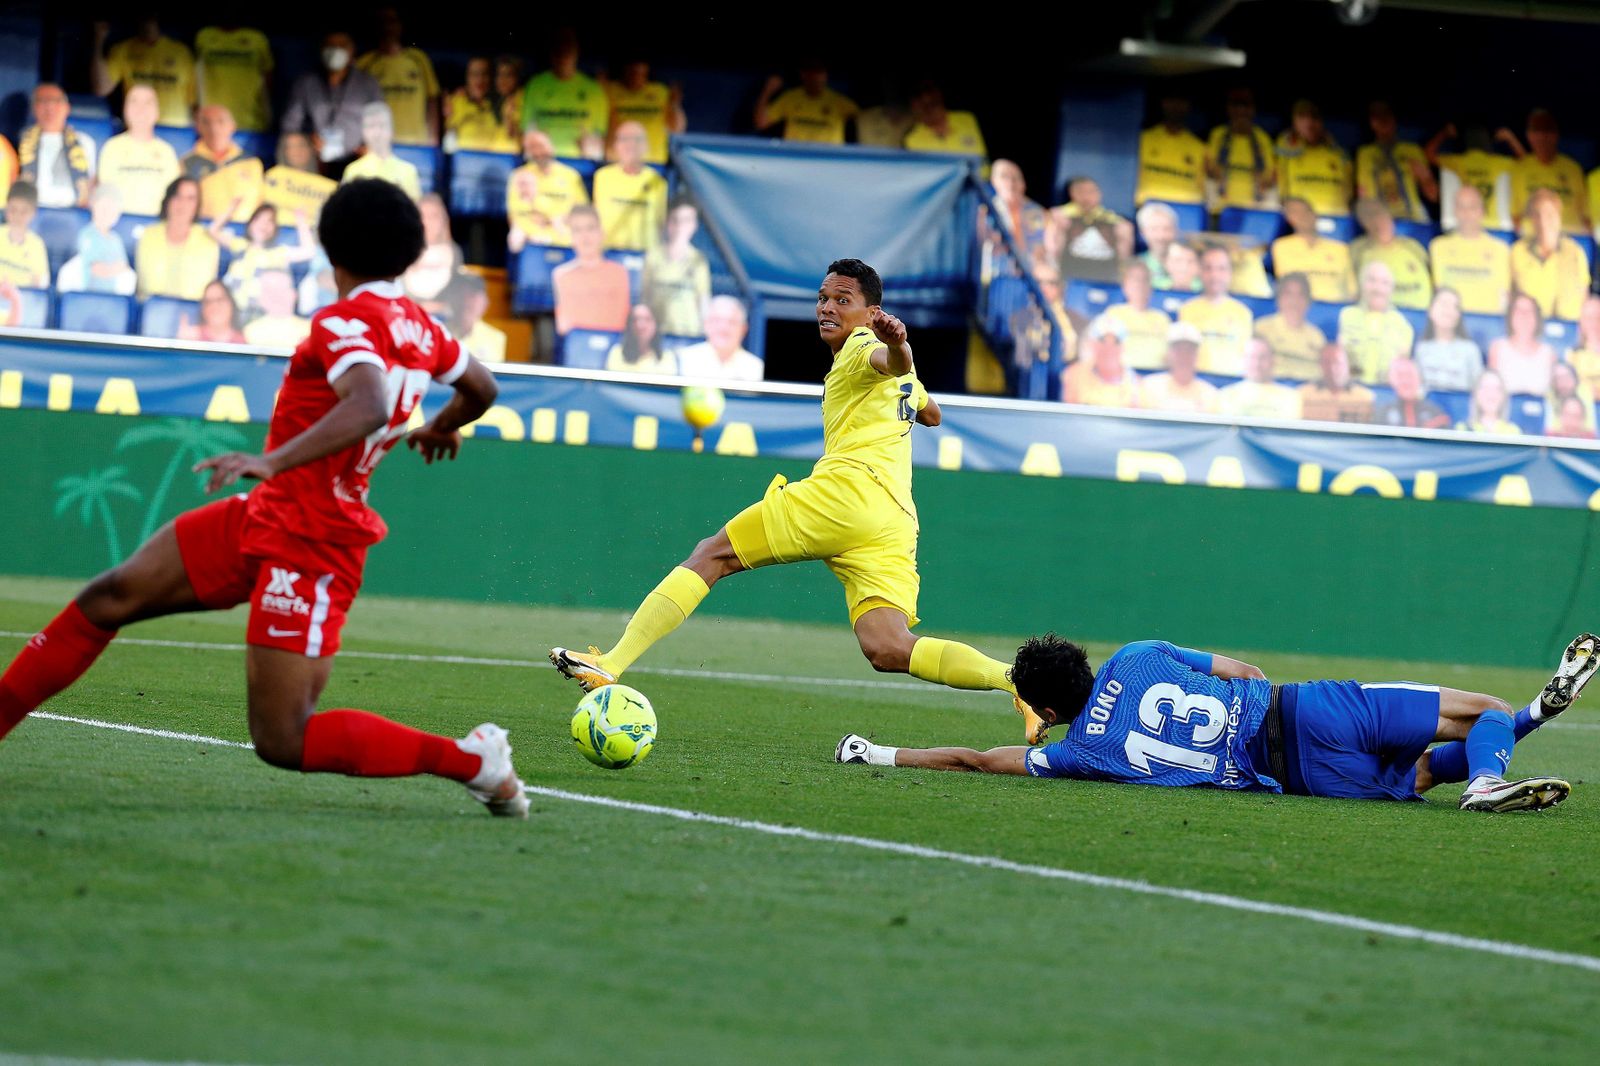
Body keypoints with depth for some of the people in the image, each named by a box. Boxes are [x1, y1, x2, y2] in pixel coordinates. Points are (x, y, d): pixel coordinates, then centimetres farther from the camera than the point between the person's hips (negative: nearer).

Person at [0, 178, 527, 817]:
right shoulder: (419, 328, 8)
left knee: (283, 742, -11)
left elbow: (369, 408, -37)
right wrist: (441, 428, 48)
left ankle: (472, 760, -4)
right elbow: (481, 388, 26)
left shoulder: (345, 325, -17)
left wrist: (273, 460, -42)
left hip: (308, 545, -10)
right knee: (109, 598, 6)